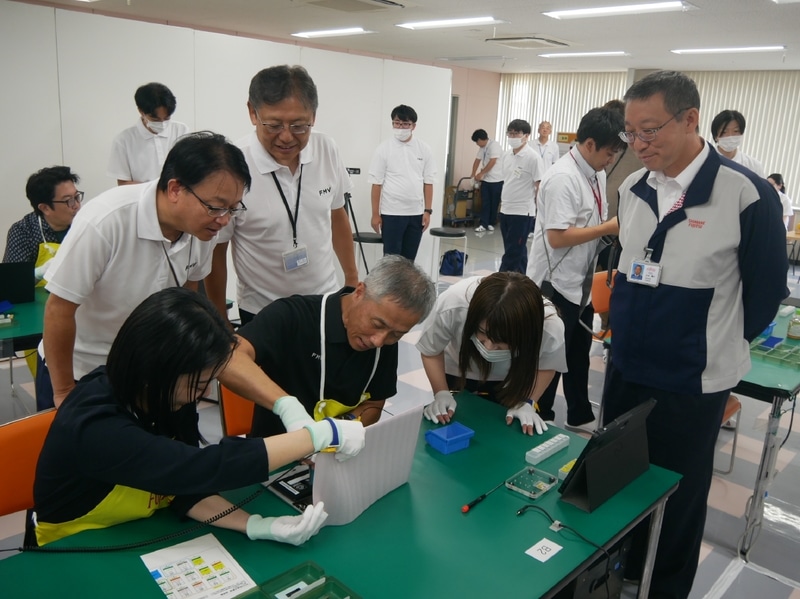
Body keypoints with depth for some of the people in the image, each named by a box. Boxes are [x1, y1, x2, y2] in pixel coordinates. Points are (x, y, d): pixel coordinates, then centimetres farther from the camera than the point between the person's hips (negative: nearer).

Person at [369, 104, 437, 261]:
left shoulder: (424, 149, 4)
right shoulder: (384, 149, -3)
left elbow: (428, 182, 6)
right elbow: (377, 184, -4)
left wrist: (428, 210, 1)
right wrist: (375, 214, -6)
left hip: (416, 213, 3)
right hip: (391, 213, -3)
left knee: (409, 258, 11)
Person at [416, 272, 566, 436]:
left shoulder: (551, 329, -35)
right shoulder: (452, 305, -39)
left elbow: (545, 366, -10)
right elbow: (431, 351, -17)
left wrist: (526, 402, -21)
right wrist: (441, 393, -24)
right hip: (458, 373, 0)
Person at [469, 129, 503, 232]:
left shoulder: (494, 145, -16)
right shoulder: (482, 148, 10)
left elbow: (492, 162, -22)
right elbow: (477, 160, 13)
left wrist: (481, 173, -17)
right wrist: (473, 174, 3)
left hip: (496, 180, -7)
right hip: (485, 179, 7)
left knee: (494, 203, 4)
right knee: (484, 202, 2)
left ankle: (491, 223, 15)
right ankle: (483, 224, 1)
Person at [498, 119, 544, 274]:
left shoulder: (533, 157, -12)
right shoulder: (506, 155, 9)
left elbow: (540, 186, -11)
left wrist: (538, 211, -11)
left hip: (523, 212, -7)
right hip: (506, 210, 7)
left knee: (512, 252, -5)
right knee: (517, 251, 14)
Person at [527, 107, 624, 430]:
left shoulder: (597, 174, 6)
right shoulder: (562, 177, -21)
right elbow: (558, 236, -26)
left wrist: (620, 226, -2)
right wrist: (609, 228, -21)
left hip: (582, 281, 9)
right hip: (556, 283, -9)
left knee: (579, 353, 20)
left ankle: (580, 416, 37)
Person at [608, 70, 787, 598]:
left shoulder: (747, 194, -17)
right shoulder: (633, 189, 1)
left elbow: (766, 291, -7)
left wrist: (717, 348, 3)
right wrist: (625, 327, 13)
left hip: (692, 381, -5)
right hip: (625, 367, 6)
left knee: (676, 494, 13)